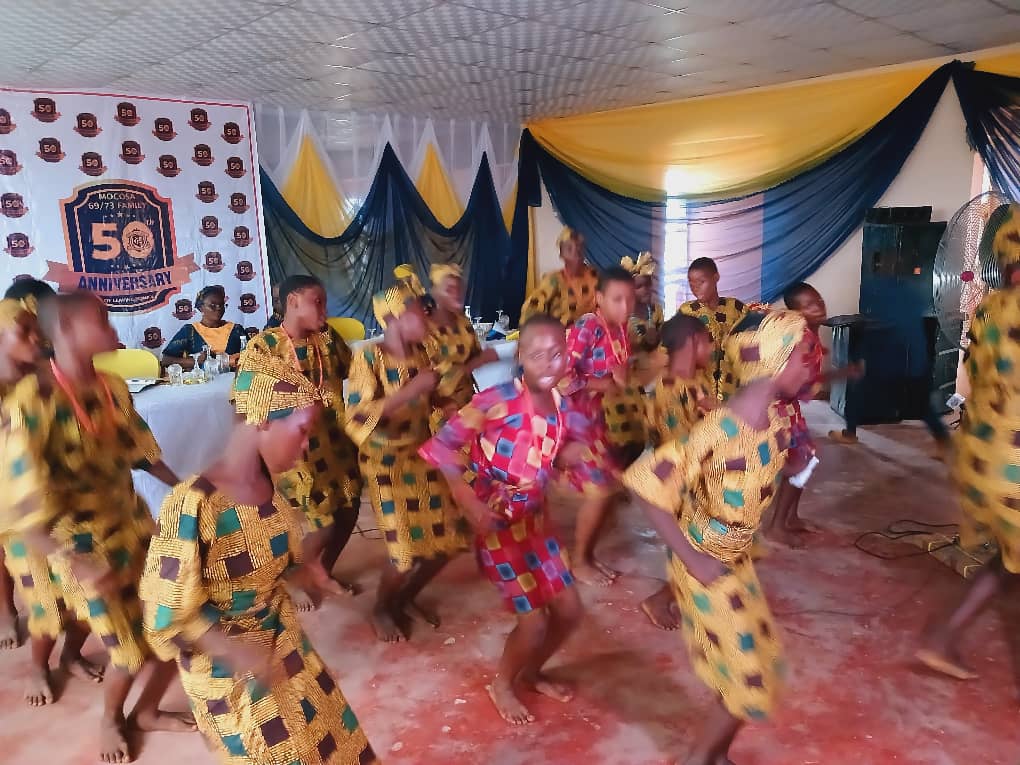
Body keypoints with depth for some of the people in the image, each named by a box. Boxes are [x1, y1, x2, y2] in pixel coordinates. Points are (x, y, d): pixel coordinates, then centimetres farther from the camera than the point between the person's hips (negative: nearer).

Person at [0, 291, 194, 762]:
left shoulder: (113, 388, -1)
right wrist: (77, 564, -29)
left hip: (137, 530, 6)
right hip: (85, 550, -6)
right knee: (130, 652, 7)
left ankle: (147, 712, 38)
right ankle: (110, 721, 42)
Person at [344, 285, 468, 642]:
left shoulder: (419, 355, 2)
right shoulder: (368, 358, -17)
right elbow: (357, 417, -27)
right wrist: (410, 390, -31)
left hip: (422, 458, 7)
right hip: (385, 464, -6)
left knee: (448, 540, 7)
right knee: (406, 551, -7)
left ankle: (406, 597, 34)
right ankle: (381, 609, 25)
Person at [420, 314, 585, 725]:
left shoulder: (561, 404, -4)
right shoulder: (498, 401, -25)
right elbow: (442, 445, -24)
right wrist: (470, 504, -26)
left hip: (536, 519, 7)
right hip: (498, 524, -7)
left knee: (569, 610, 12)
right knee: (534, 621, -3)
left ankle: (531, 674, 41)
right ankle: (502, 685, 29)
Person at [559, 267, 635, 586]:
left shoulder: (621, 329, 4)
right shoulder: (585, 328, -22)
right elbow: (562, 378, -28)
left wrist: (623, 377, -6)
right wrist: (602, 384, -17)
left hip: (598, 415, 8)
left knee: (612, 485, 10)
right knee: (599, 490, -7)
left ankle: (588, 554, 26)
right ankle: (578, 562, 13)